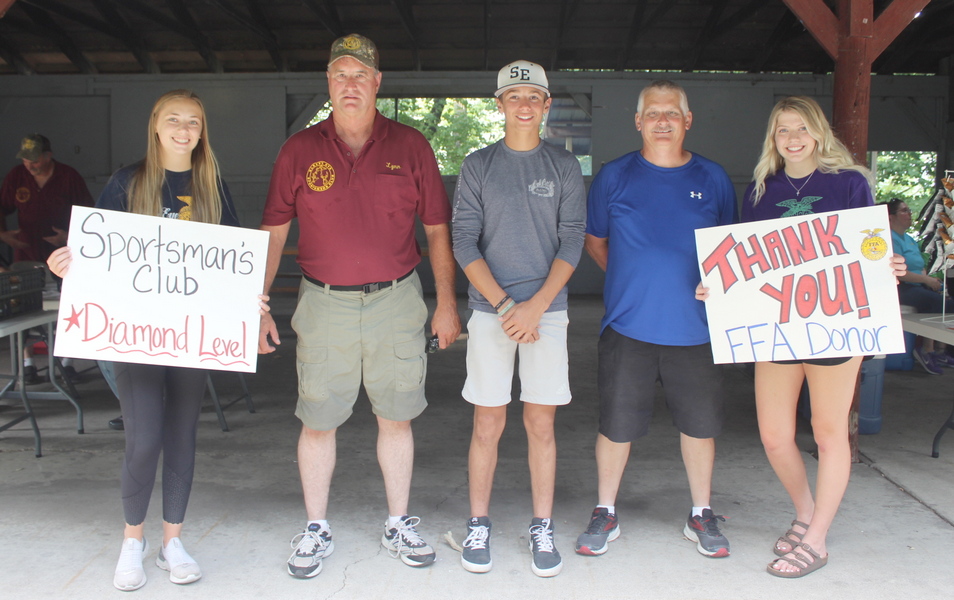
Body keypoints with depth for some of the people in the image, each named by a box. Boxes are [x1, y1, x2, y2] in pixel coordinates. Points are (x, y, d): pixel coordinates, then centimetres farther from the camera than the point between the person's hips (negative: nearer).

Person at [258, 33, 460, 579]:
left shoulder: (410, 146, 2)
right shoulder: (300, 150, 3)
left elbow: (437, 228, 5)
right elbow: (274, 232, 5)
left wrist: (447, 302, 2)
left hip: (396, 299, 0)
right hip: (325, 304, 0)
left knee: (396, 417, 10)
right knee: (318, 421, 6)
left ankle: (399, 524, 28)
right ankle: (316, 530, 25)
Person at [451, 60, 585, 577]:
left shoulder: (564, 167, 7)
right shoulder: (477, 166, 5)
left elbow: (572, 241, 0)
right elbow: (465, 242, -1)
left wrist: (535, 305, -11)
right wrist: (504, 304, -11)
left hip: (547, 310, 1)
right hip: (489, 311, 0)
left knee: (541, 424, 5)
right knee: (488, 423, 4)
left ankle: (542, 530, 18)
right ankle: (478, 525, 19)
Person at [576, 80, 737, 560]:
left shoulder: (712, 179, 6)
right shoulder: (614, 177, 3)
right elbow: (594, 241, 12)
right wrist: (634, 278, 1)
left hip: (695, 325, 2)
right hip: (628, 323, -1)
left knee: (700, 422, 10)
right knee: (616, 424, 4)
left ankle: (701, 516, 29)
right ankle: (605, 514, 23)